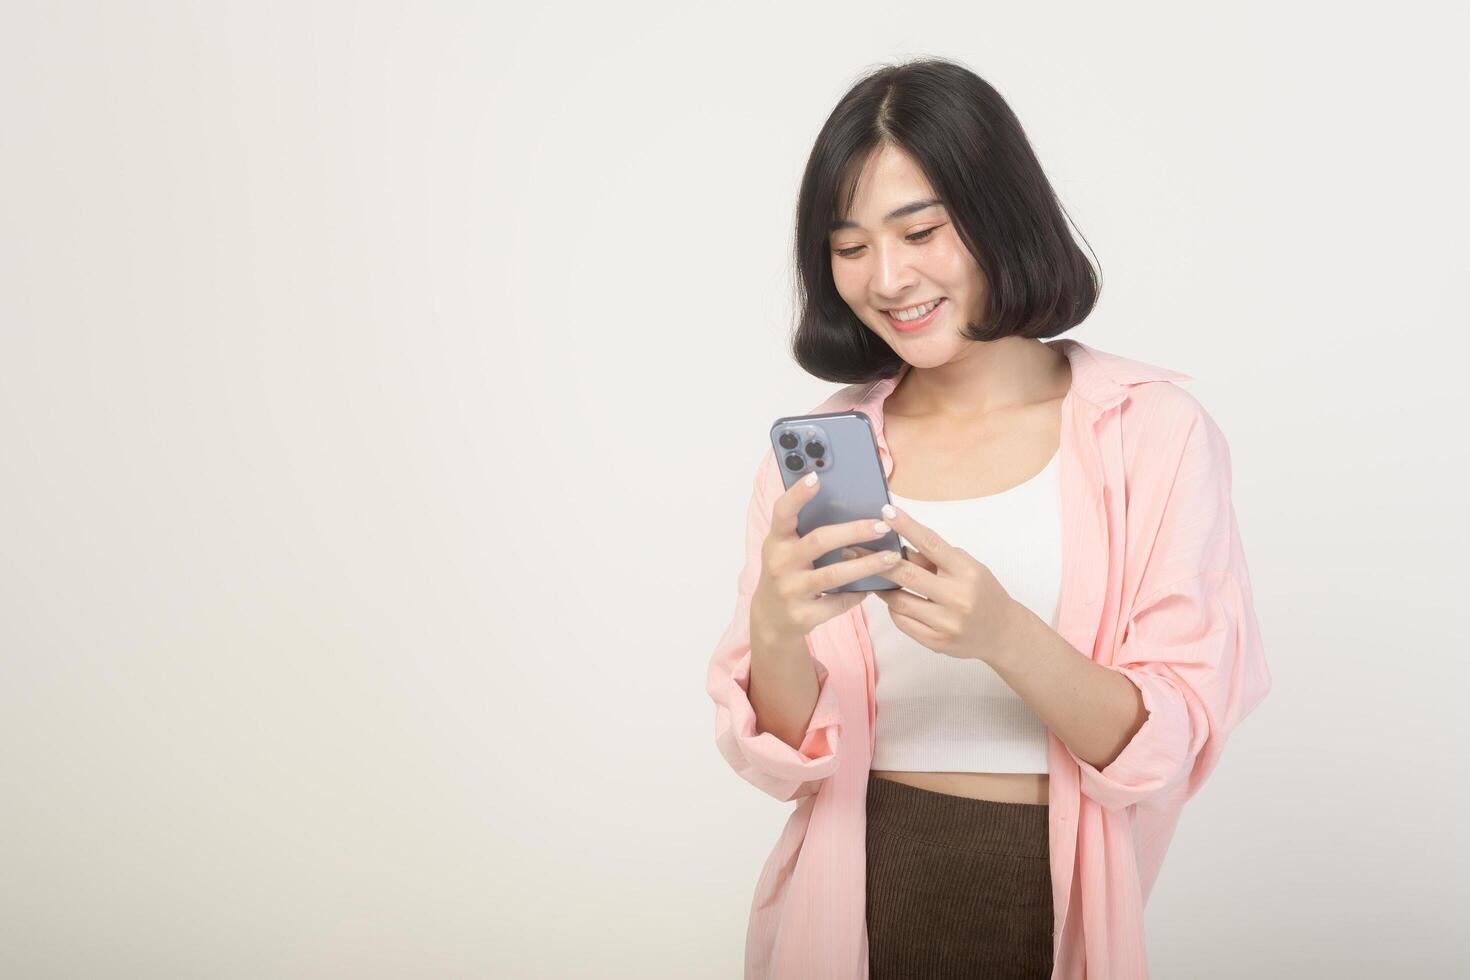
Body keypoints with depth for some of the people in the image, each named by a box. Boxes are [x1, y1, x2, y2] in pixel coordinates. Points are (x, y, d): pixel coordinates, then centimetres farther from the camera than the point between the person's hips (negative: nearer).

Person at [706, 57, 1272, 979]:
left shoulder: (1155, 428, -10)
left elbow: (1170, 750, -13)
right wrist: (776, 631, -25)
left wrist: (1006, 636, -30)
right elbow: (785, 756, -5)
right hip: (856, 900, 2)